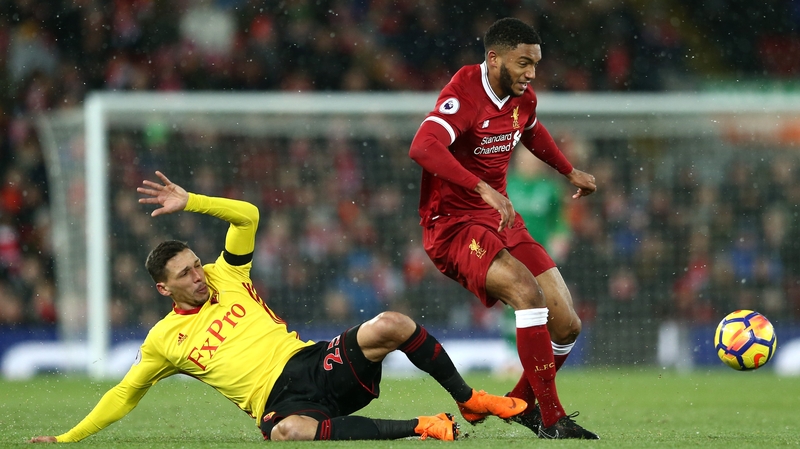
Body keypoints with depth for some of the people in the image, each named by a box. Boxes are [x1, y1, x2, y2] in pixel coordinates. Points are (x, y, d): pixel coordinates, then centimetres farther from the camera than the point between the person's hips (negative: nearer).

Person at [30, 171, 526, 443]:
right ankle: (419, 427, -37)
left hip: (316, 363, 3)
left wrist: (190, 202, -3)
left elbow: (247, 215, 8)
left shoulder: (225, 278, 15)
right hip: (280, 400, -3)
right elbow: (124, 395, 19)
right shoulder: (163, 340, 11)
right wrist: (67, 439, 15)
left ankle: (470, 400, -8)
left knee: (392, 325, -24)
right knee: (287, 432, -45)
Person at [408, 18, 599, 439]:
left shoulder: (522, 98, 6)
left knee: (566, 326, 0)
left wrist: (570, 171, 34)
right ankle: (551, 418, -24)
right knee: (528, 291, -31)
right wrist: (484, 188, -44)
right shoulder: (465, 93, -19)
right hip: (453, 226, -8)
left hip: (501, 221, 8)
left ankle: (523, 403, 25)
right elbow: (423, 147, -37)